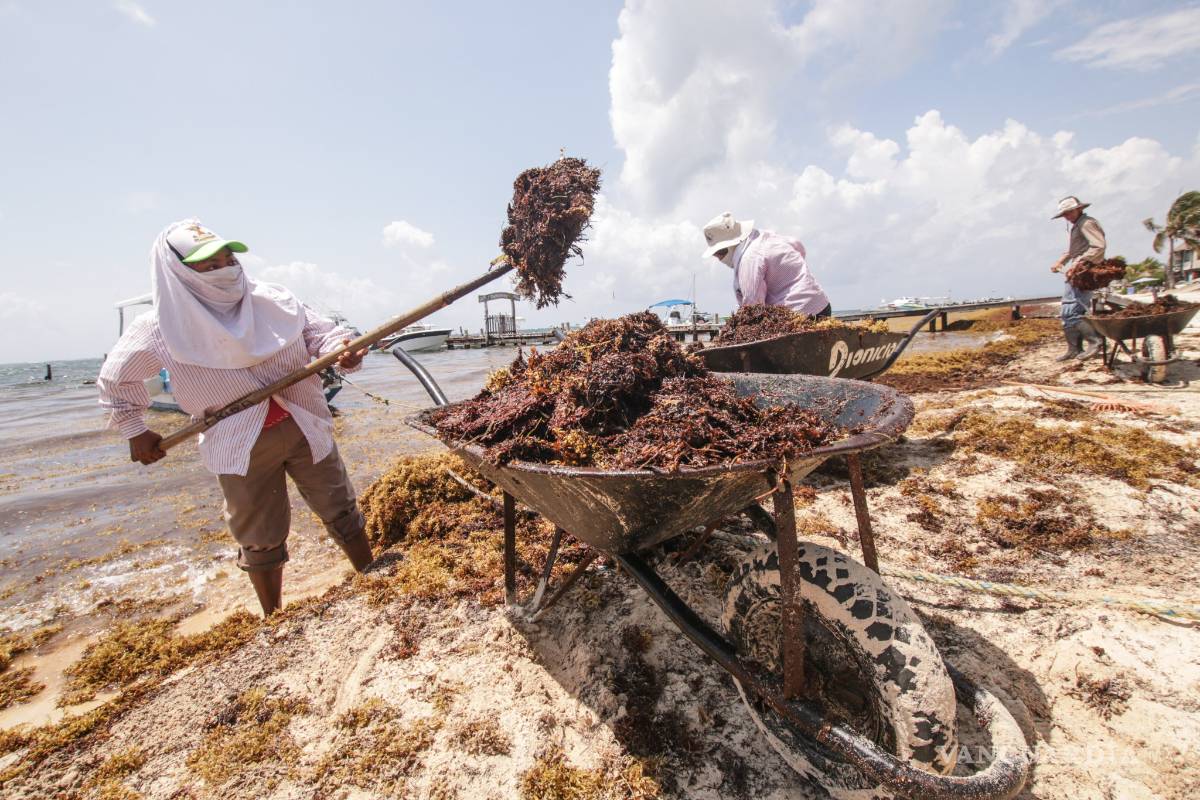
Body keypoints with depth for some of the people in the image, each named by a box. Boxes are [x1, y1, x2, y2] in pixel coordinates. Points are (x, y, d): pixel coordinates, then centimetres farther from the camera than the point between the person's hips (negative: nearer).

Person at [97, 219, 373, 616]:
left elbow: (320, 332, -2)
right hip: (241, 449, -1)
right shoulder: (163, 329, -7)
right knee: (261, 541, 12)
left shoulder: (274, 300, -6)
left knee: (343, 514, 11)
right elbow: (115, 379, 9)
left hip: (306, 429, 2)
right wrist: (135, 431, 9)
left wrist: (341, 349, -25)